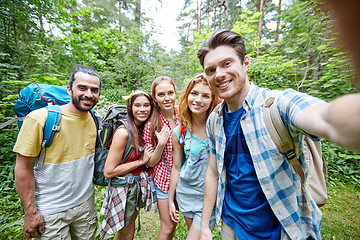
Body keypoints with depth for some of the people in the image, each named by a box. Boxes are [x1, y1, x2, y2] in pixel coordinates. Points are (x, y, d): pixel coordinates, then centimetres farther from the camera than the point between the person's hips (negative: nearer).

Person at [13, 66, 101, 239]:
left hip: (86, 203, 5)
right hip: (50, 211, -4)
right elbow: (23, 168, -13)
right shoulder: (40, 118, -18)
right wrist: (30, 212, -11)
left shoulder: (94, 119, -3)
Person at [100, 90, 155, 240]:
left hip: (139, 185, 7)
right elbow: (108, 172, -22)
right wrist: (141, 161, -21)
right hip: (124, 187, -6)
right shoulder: (123, 132, -25)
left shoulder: (145, 128, -3)